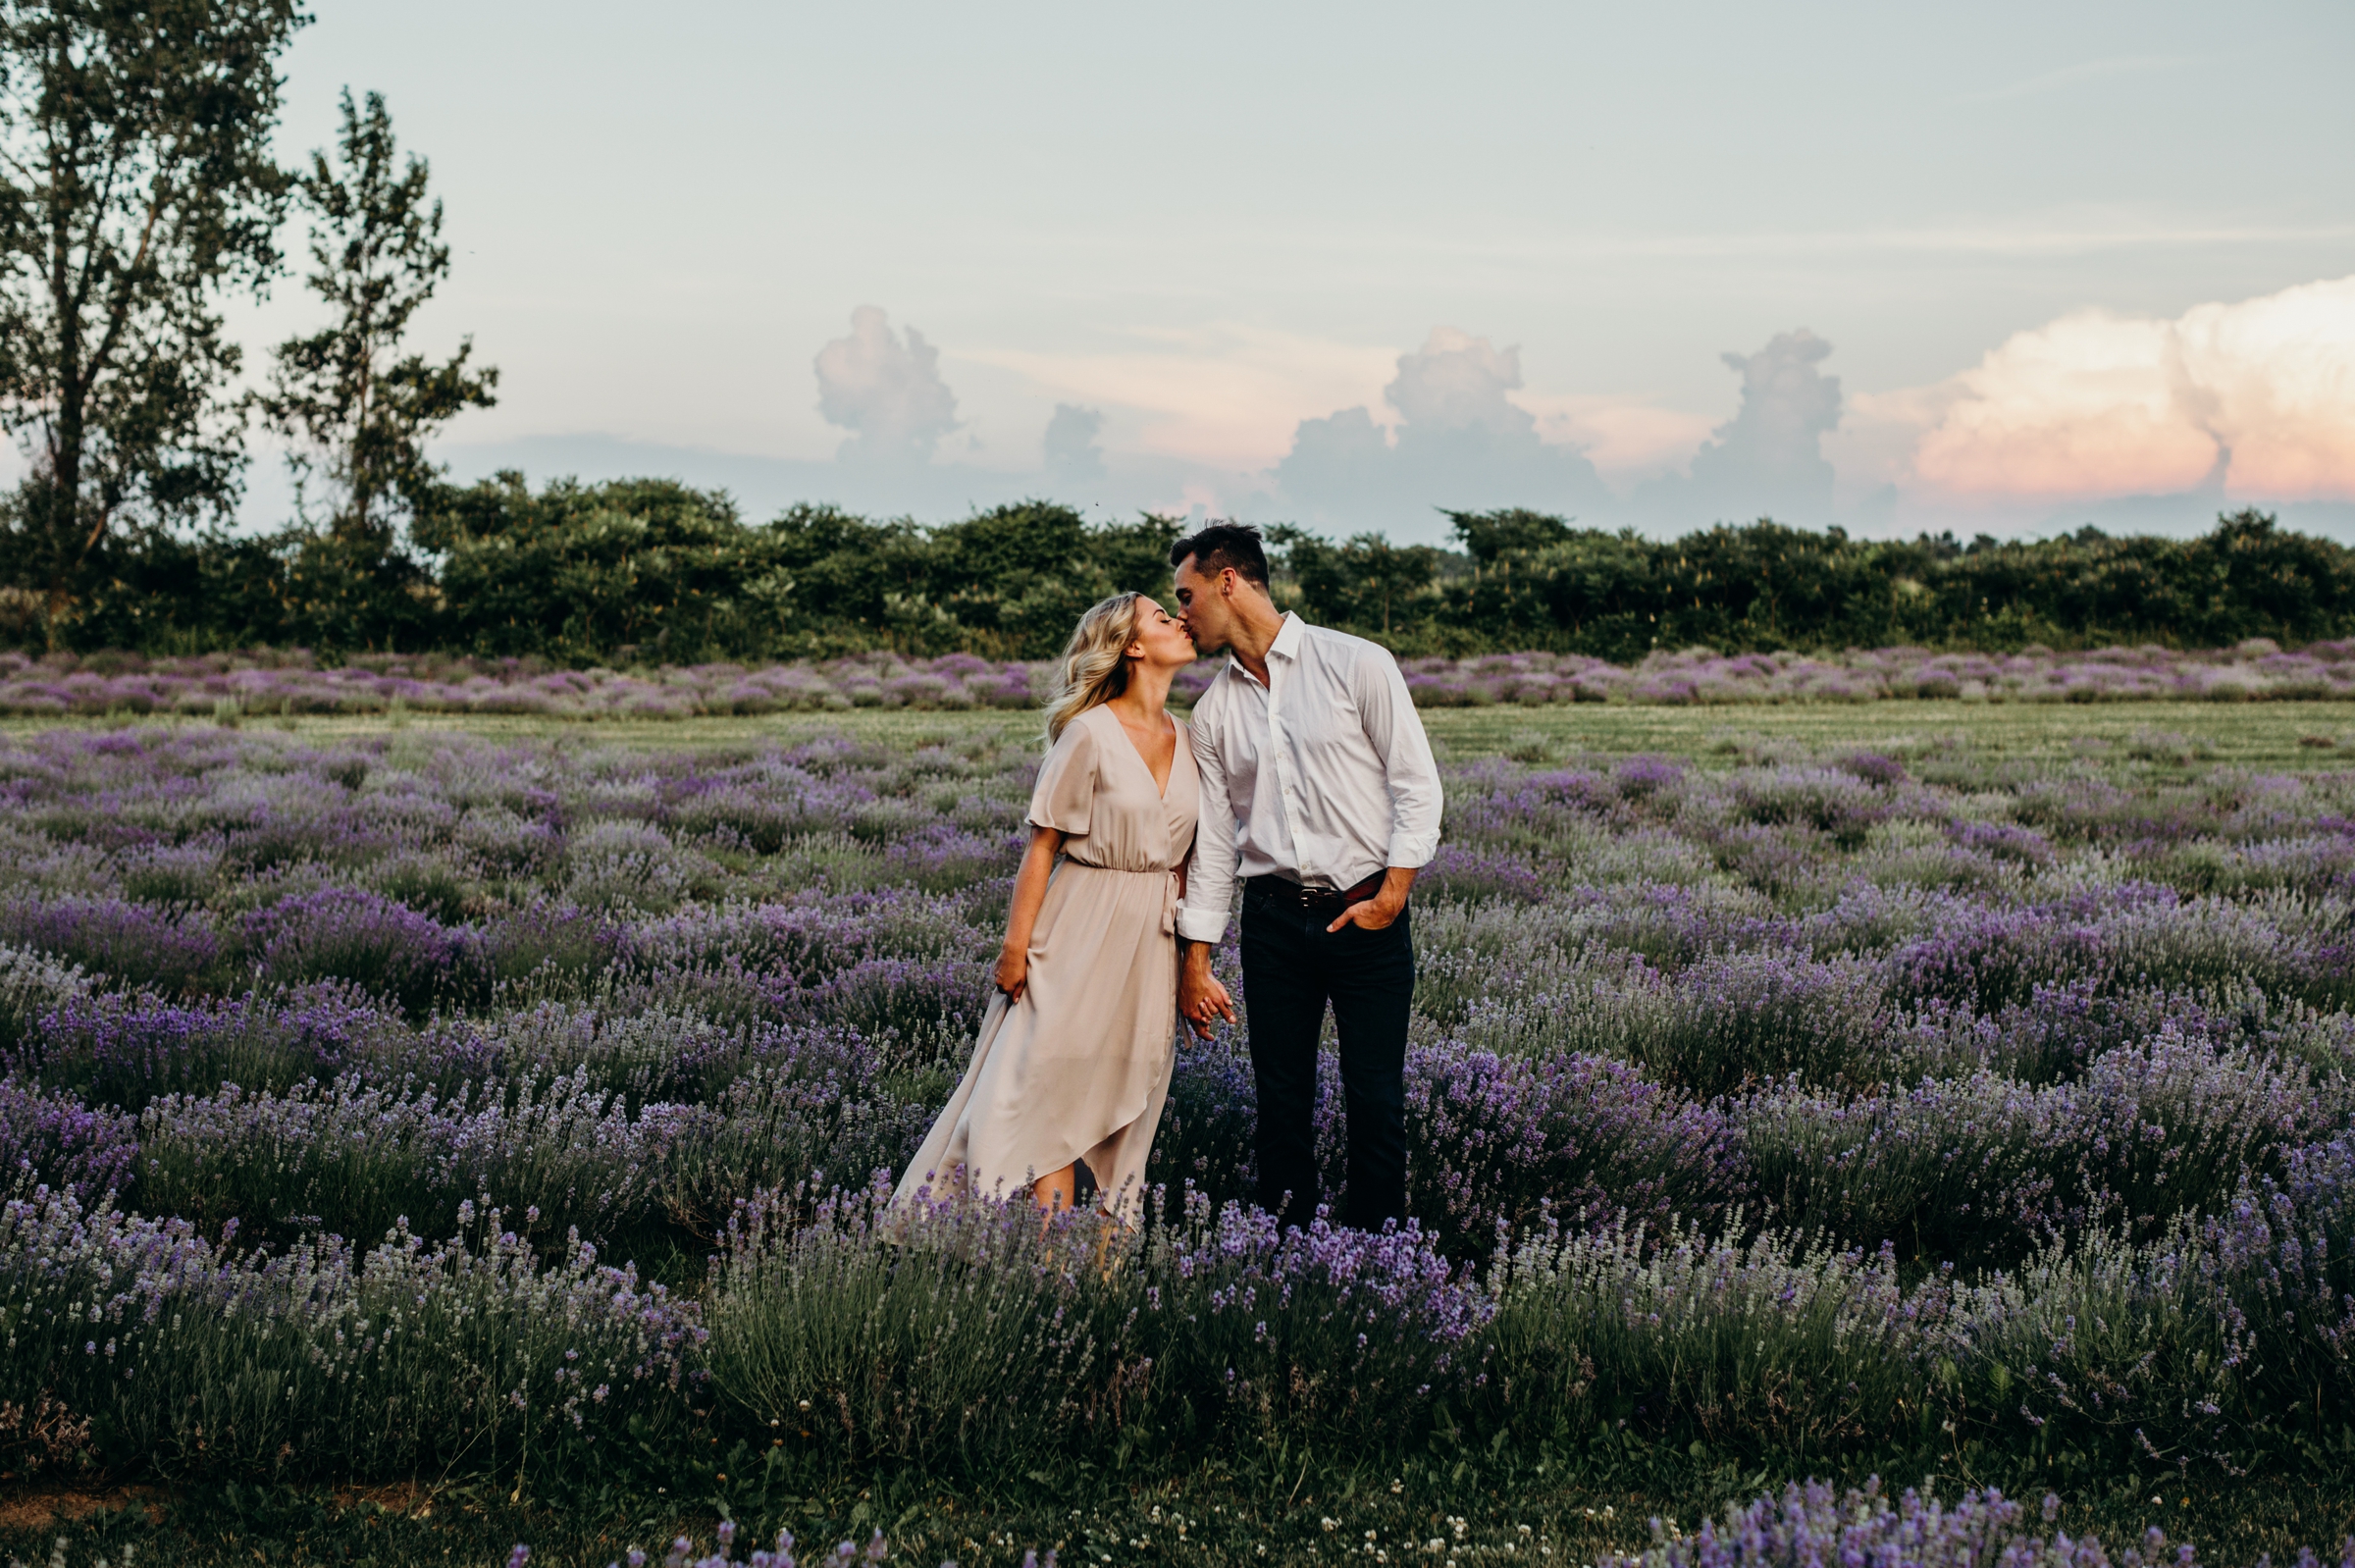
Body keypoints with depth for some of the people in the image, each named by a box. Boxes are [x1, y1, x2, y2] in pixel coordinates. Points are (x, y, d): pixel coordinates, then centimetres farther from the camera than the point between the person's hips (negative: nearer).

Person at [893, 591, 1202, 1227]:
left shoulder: (1187, 738, 6)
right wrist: (1016, 946, -10)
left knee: (1130, 1093, 6)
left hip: (1153, 937, 5)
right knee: (1052, 1084, -3)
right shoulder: (1090, 734, -11)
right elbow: (1043, 846, -9)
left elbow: (1182, 855, 11)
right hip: (1084, 929, -5)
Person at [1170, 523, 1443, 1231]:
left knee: (1375, 1103, -4)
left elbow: (1418, 786, -3)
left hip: (1367, 915, -4)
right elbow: (1212, 839, 14)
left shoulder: (1357, 665, -2)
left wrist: (1393, 894, -12)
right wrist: (1196, 961, 10)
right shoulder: (1214, 711, 12)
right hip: (1274, 919, 4)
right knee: (1281, 1101, 5)